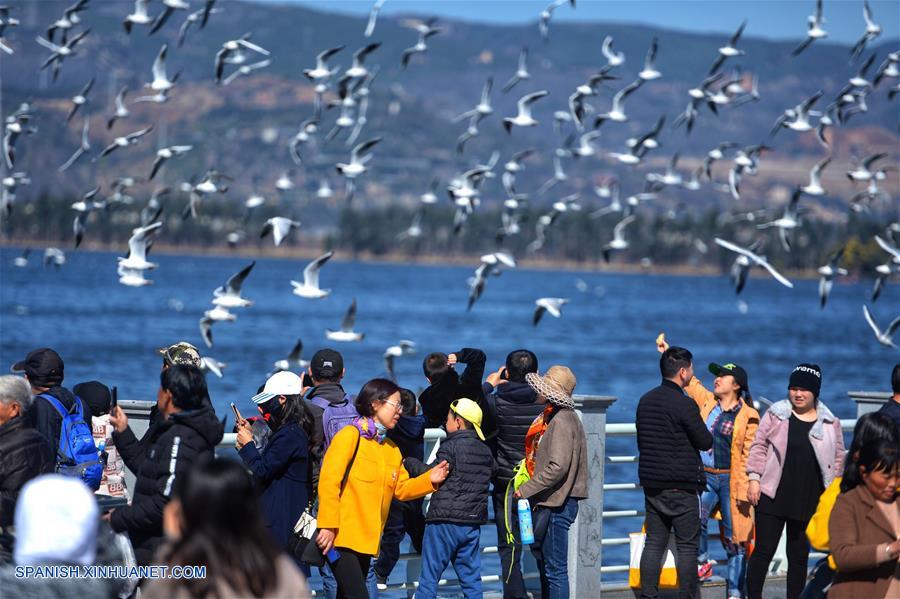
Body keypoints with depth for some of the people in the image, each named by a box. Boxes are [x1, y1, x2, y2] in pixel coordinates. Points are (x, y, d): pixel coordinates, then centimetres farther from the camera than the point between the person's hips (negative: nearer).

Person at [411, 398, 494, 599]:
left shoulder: (451, 447, -11)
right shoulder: (485, 452, 12)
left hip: (444, 522, -7)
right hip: (473, 523, 7)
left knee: (429, 577, -1)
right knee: (471, 577, 9)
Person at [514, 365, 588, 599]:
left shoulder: (562, 420, -17)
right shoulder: (550, 416, 14)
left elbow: (557, 467, -24)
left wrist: (526, 490, -19)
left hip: (557, 504, -11)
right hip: (547, 502, 11)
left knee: (555, 569, -6)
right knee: (542, 557, 18)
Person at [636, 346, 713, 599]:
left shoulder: (646, 400, 9)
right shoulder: (684, 404, -15)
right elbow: (706, 442, -9)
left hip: (651, 484, 7)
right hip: (682, 487, -7)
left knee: (654, 543, 8)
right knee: (687, 546, 0)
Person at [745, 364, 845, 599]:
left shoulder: (830, 423, 6)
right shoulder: (776, 414, 1)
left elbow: (838, 457, 11)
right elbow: (759, 446, 4)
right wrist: (754, 479, -3)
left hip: (809, 500, 2)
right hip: (774, 496, -2)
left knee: (799, 555, 9)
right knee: (763, 550, -3)